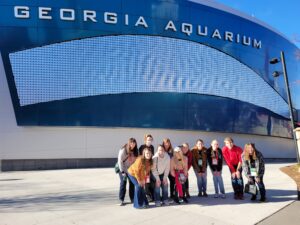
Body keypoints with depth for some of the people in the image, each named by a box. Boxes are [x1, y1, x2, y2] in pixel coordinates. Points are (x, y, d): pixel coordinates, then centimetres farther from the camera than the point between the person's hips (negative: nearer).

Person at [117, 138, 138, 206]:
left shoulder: (135, 151, -2)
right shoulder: (123, 150, -17)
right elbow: (120, 161, -15)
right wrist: (122, 171, -15)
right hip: (123, 170, -5)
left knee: (132, 184, 7)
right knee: (123, 184, -4)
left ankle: (132, 199, 20)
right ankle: (121, 200, 6)